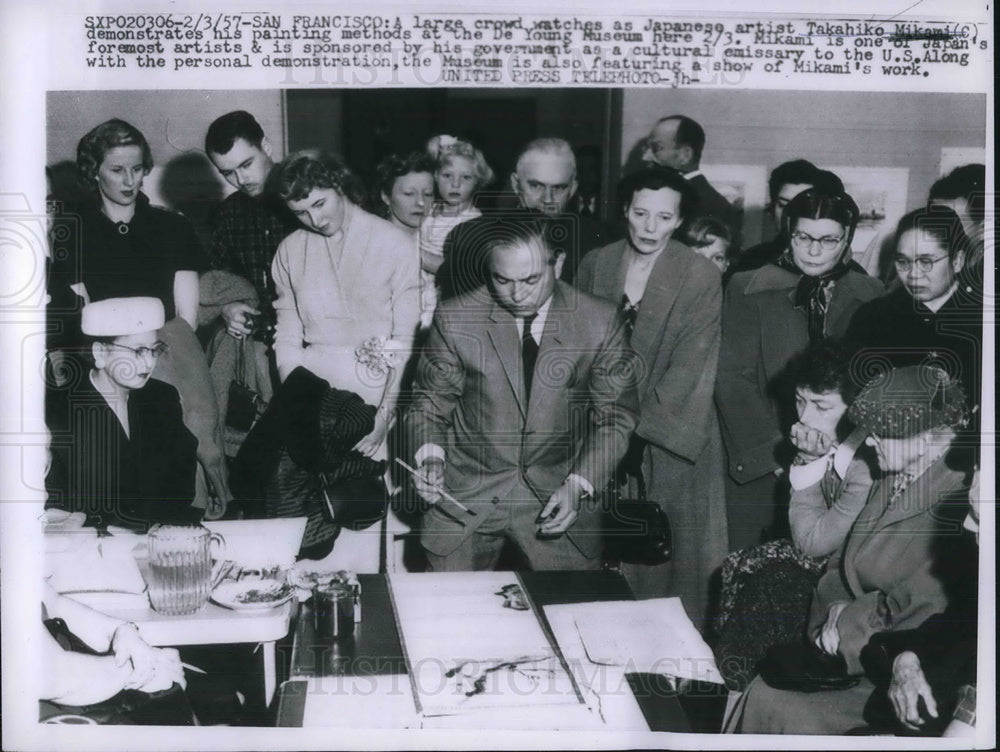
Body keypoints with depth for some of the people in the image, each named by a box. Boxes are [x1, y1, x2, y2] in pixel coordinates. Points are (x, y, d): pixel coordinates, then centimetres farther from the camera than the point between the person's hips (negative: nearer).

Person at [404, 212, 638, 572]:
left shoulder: (599, 323, -6)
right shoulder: (455, 319, -6)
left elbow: (614, 416, 2)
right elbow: (429, 402, 5)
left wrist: (578, 485, -12)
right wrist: (429, 456, -15)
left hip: (557, 495, 0)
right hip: (465, 494, 0)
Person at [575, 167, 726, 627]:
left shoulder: (700, 278, -8)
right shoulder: (596, 265, 4)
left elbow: (689, 370, -11)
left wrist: (640, 427, -14)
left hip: (670, 437, -3)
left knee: (669, 562, 1)